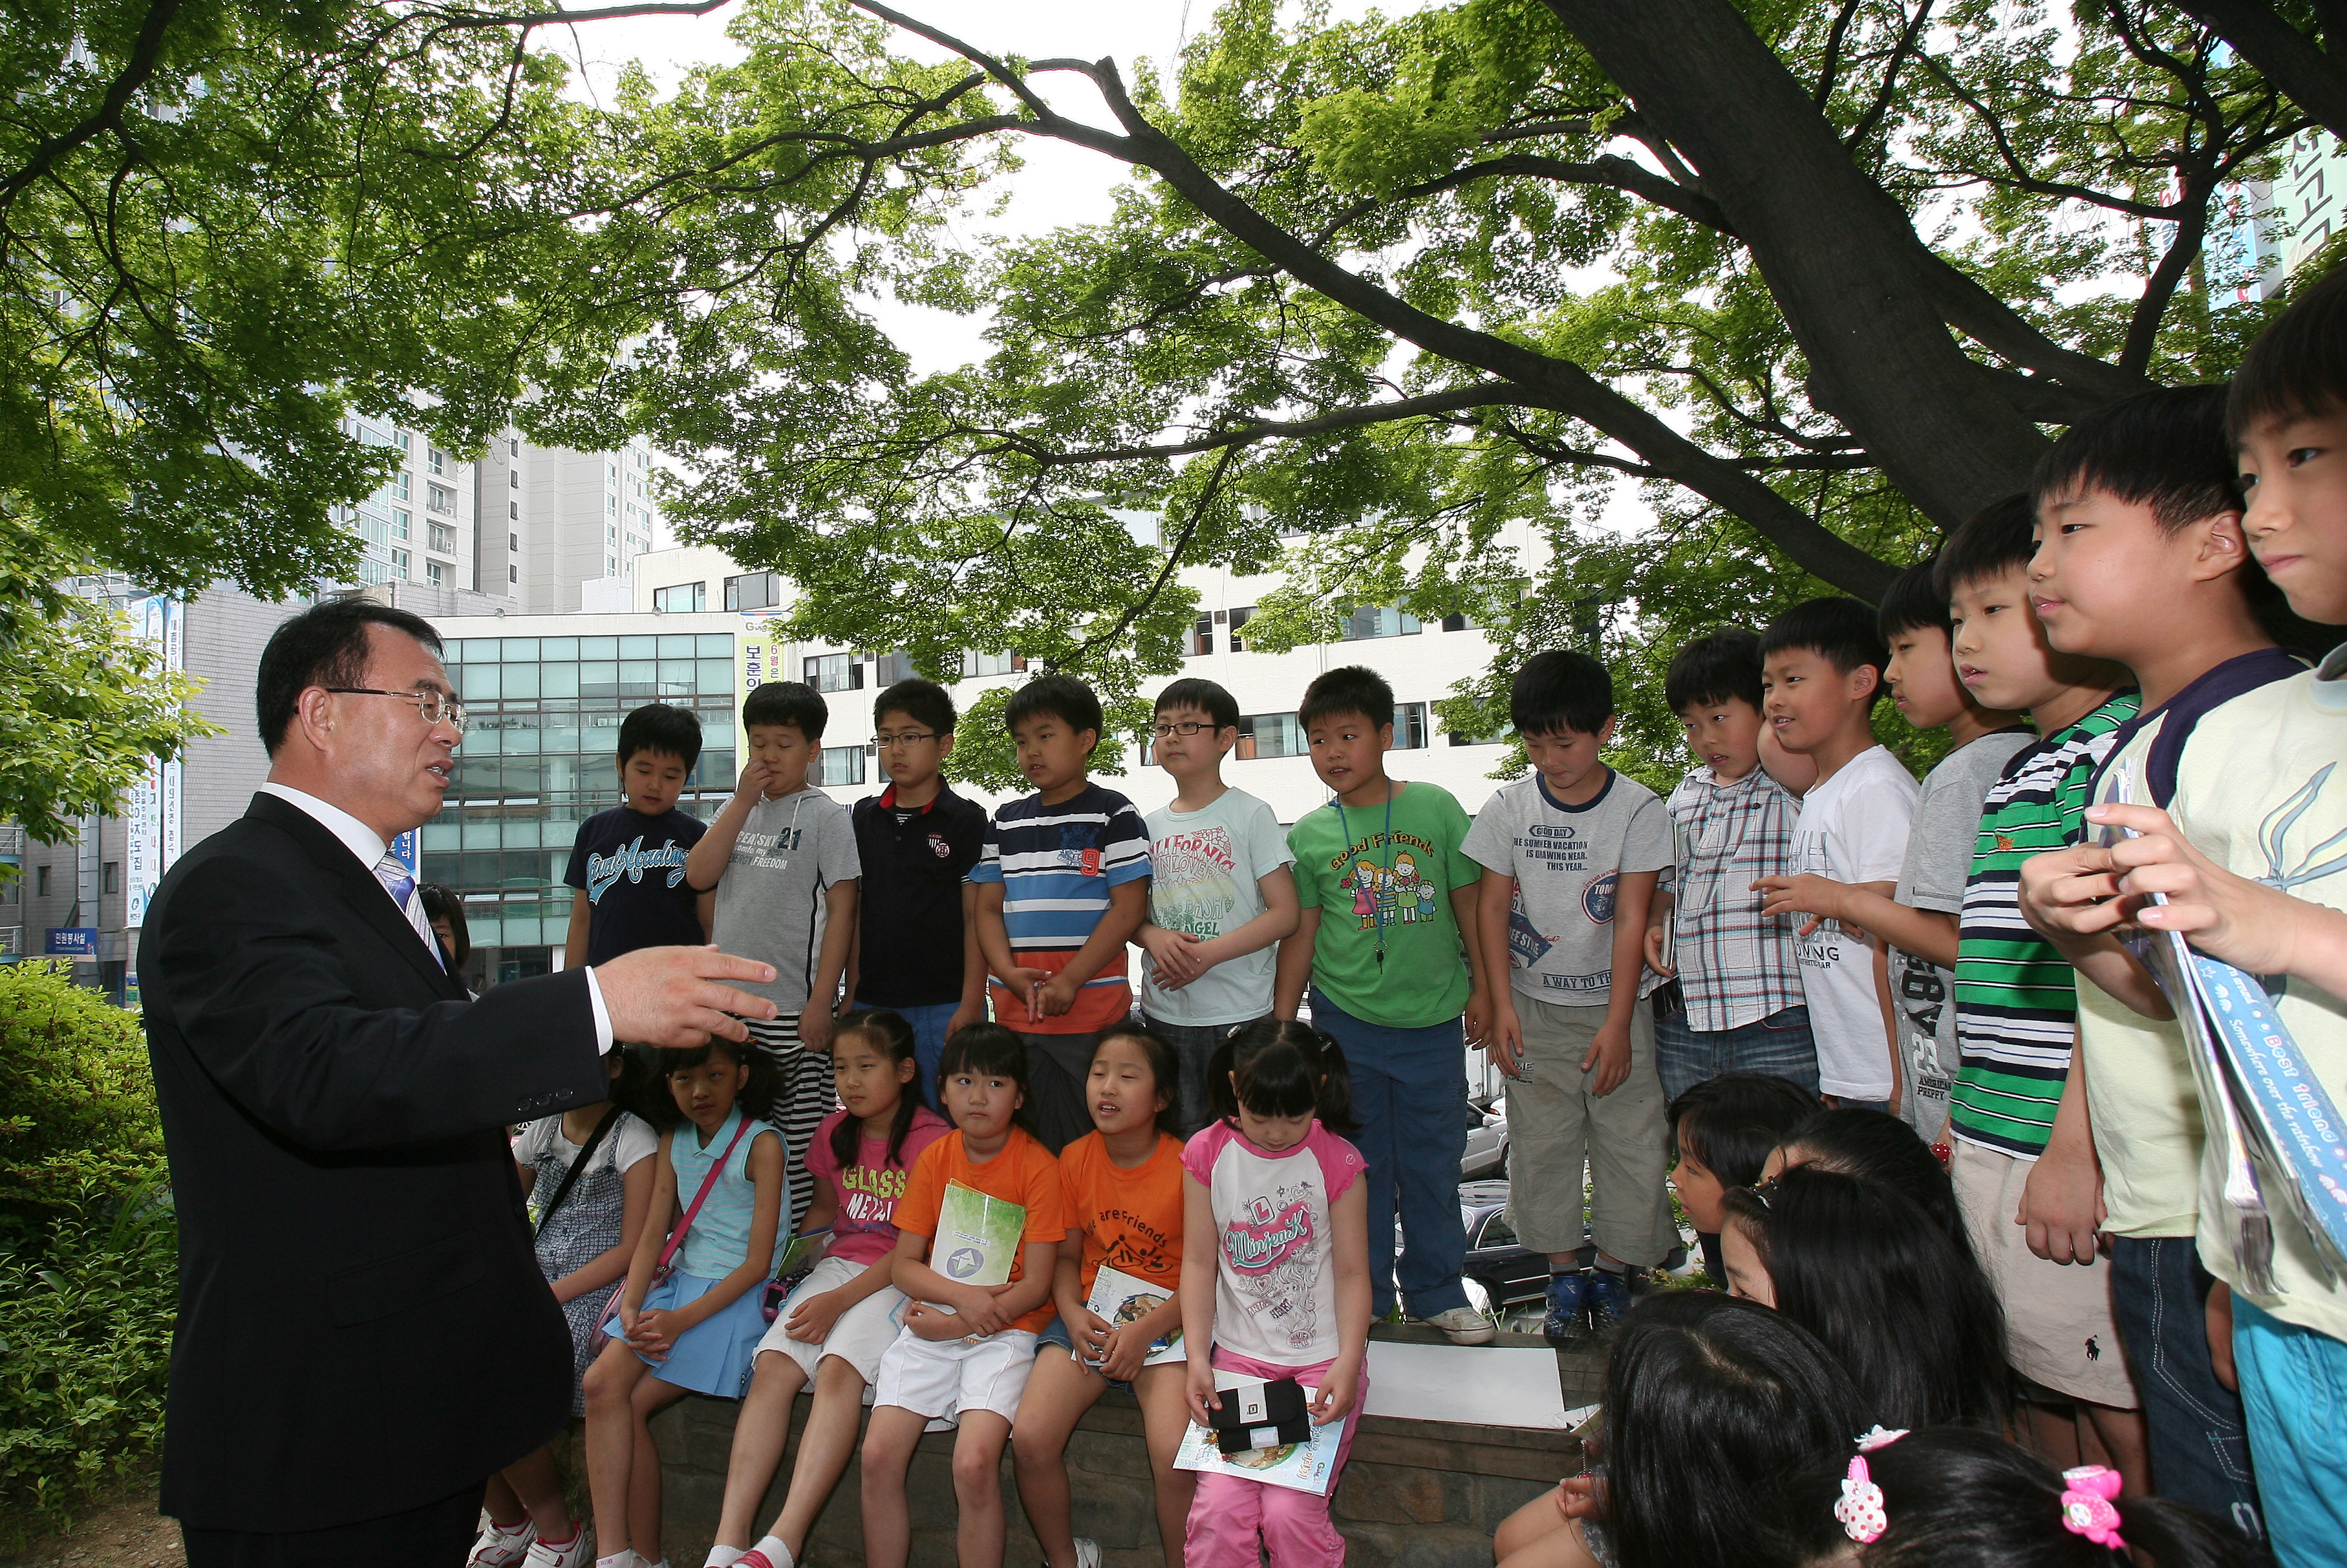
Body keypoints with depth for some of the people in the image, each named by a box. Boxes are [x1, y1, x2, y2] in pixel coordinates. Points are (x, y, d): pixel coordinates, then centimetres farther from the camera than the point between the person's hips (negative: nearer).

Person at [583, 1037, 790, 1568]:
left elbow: (758, 1263, -12)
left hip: (735, 1294, -6)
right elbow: (653, 1234, 7)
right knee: (601, 1382, -17)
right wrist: (630, 1308, -10)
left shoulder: (762, 1144, -10)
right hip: (674, 1282, 6)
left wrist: (683, 1319, -19)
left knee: (630, 1403, -14)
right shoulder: (673, 1142, 11)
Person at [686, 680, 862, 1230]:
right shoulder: (738, 811, 14)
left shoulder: (825, 816, -4)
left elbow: (842, 910, -8)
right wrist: (743, 800, -5)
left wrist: (821, 1003, -13)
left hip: (794, 1009, -6)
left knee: (798, 1144, 0)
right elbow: (698, 875, -1)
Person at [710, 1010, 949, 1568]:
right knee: (772, 1366, -17)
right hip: (839, 1264, 6)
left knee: (839, 1369, -29)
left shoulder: (931, 1140, -10)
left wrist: (838, 1301, -18)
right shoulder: (835, 1132, 11)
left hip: (901, 1277, -6)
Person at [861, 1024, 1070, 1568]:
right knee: (878, 1454, -11)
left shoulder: (1039, 1166, -7)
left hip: (1006, 1326, -4)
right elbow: (903, 1264, 5)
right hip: (933, 1320, 4)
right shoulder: (934, 1159, 6)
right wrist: (963, 1295, -13)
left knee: (974, 1463, -22)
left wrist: (956, 1323, -13)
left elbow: (1036, 1285, -8)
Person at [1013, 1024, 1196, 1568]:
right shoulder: (1075, 1159, 3)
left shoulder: (1187, 1167, -10)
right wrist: (1072, 1313, -8)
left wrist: (1145, 1330, -19)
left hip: (1167, 1319, -4)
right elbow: (1066, 1257, 11)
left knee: (1175, 1458, -26)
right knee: (1030, 1439, -16)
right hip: (1091, 1317, 4)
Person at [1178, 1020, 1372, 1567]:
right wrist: (1197, 1359, -9)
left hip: (1321, 1360, -1)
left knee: (1289, 1511, -16)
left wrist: (1347, 1365, -15)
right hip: (1238, 1356, 2)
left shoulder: (1337, 1161, -7)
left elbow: (1351, 1273, -3)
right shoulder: (1207, 1153, -3)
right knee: (1218, 1509, -15)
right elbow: (1199, 1261, 0)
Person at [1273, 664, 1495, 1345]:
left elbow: (1468, 900, 5)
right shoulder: (1307, 836, 0)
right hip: (1345, 1019, 0)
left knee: (1433, 1163, 11)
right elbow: (1300, 934, 4)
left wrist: (1482, 986, 7)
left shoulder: (1435, 807, -2)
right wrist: (1280, 1025, 4)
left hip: (1433, 1016, 0)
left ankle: (1436, 1290, 30)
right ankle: (1363, 1295, 28)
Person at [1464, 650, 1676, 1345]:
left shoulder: (1639, 808, -8)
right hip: (1535, 1008, 2)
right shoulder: (1511, 806, -2)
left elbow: (1632, 917, -11)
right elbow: (1494, 905, 2)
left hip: (1615, 1007, -1)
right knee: (1541, 1145, 5)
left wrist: (1617, 1023, -15)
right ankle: (1564, 1274, 20)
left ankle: (1613, 1274, 19)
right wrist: (1500, 1002, -6)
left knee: (1631, 1144, 2)